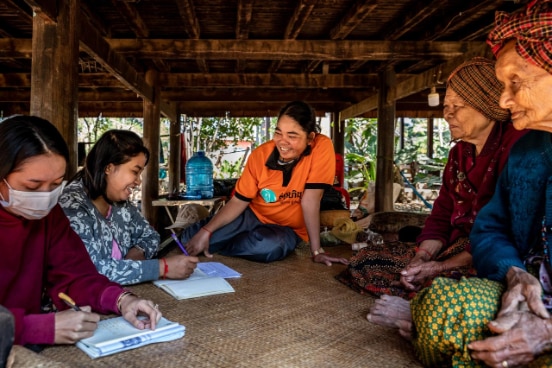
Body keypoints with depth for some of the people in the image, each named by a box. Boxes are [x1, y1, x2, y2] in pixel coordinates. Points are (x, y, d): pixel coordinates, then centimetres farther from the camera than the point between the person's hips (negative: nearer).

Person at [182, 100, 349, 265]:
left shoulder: (322, 147, -24)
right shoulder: (260, 154, -14)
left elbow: (310, 200, -22)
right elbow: (238, 201, -9)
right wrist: (206, 231, -19)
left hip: (289, 228, -2)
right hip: (254, 215, 2)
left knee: (270, 246, -38)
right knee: (189, 238, -11)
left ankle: (220, 246, -7)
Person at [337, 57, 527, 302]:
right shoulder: (460, 152, 13)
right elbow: (442, 214, 10)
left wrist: (442, 267, -20)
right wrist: (422, 258, -8)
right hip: (457, 247, 8)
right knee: (366, 260, -2)